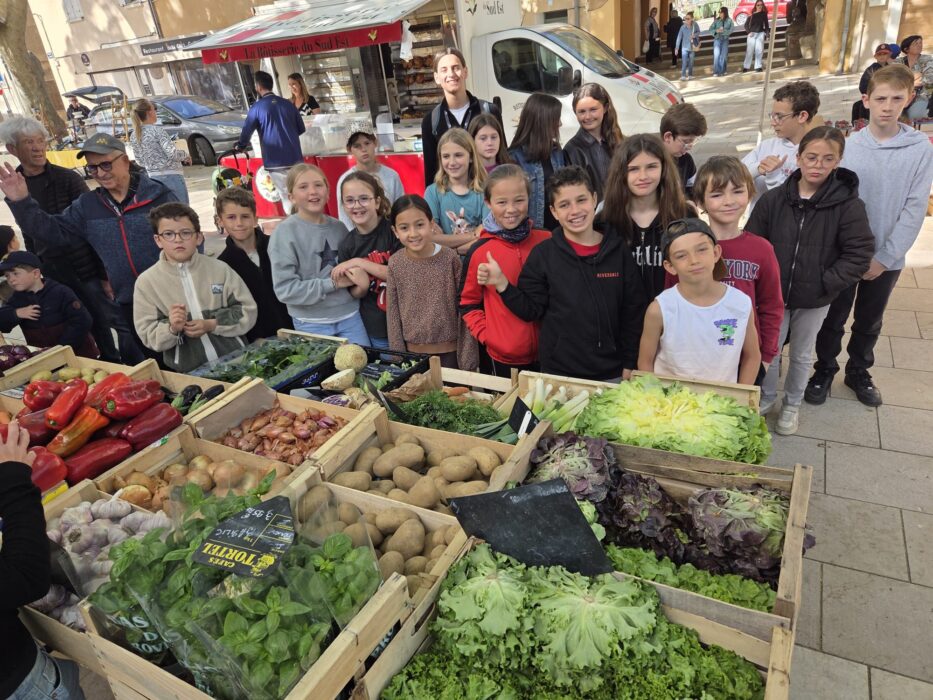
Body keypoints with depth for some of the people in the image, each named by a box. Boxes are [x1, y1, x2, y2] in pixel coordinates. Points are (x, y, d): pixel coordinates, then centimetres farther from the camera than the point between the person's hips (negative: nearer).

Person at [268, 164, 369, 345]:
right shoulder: (285, 232, -8)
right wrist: (332, 283, -15)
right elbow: (284, 289, -13)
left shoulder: (339, 227, 5)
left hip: (350, 316, 4)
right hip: (311, 324, -3)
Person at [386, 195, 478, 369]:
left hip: (449, 351, -2)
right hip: (412, 352, 2)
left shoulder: (450, 258, -11)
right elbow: (392, 313, 2)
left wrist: (468, 359, -7)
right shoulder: (395, 263, -5)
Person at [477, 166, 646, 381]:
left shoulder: (618, 250, -1)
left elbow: (633, 311, 3)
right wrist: (501, 283, -17)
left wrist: (629, 364, 3)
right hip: (558, 373, -1)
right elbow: (531, 310, -3)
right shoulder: (543, 254, -5)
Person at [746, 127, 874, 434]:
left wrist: (825, 283, -15)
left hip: (814, 300, -1)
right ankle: (767, 398, 37)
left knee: (801, 355, 16)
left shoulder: (848, 204, -11)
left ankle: (792, 405, 37)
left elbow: (860, 254, -9)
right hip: (773, 294, 1)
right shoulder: (773, 199, -7)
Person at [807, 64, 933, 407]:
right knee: (833, 319, 11)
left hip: (887, 258, 1)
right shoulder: (846, 146, -8)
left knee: (869, 322, 17)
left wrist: (884, 257, -13)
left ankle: (858, 371, 38)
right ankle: (825, 369, 32)